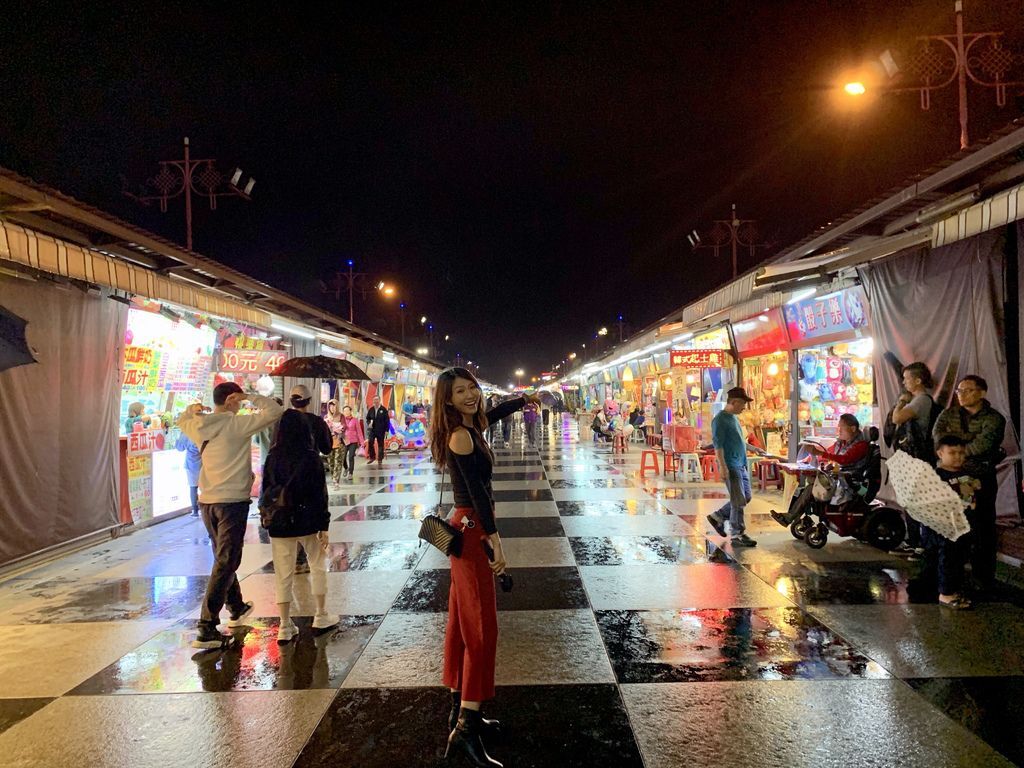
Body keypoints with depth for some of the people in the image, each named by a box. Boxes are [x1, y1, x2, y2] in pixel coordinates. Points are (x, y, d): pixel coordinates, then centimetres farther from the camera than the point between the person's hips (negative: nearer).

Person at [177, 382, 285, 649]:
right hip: (233, 501, -7)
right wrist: (250, 397, -6)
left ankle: (237, 608, 39)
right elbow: (275, 411, -13)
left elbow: (182, 421, 31)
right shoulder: (237, 424, -12)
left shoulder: (199, 426, 7)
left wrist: (192, 409, 17)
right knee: (225, 563, -4)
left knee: (223, 559, 21)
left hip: (207, 502, 7)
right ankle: (207, 628, -8)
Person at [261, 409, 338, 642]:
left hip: (279, 523, 2)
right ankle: (321, 616, 24)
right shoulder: (312, 459, -9)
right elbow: (320, 494, -9)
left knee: (283, 574, 8)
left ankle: (285, 626, 10)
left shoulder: (272, 459, -2)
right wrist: (324, 526, -4)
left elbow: (265, 491, 4)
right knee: (318, 567, 17)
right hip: (308, 521, -2)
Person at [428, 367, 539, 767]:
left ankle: (460, 708, 28)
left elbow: (494, 411, 30)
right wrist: (495, 540, -24)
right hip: (471, 533, -10)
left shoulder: (469, 427, 9)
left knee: (463, 622, 16)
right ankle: (466, 728, -9)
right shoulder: (460, 436, -18)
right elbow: (477, 491, -23)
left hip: (468, 530, 10)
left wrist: (524, 399, 44)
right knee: (483, 627, -11)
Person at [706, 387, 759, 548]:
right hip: (730, 466, -10)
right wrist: (722, 466, -23)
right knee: (739, 501, -7)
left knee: (746, 498, 14)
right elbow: (718, 445, -18)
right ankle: (737, 535, 1)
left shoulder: (733, 418, 16)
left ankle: (717, 517, 25)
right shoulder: (720, 420, -13)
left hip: (741, 466, 10)